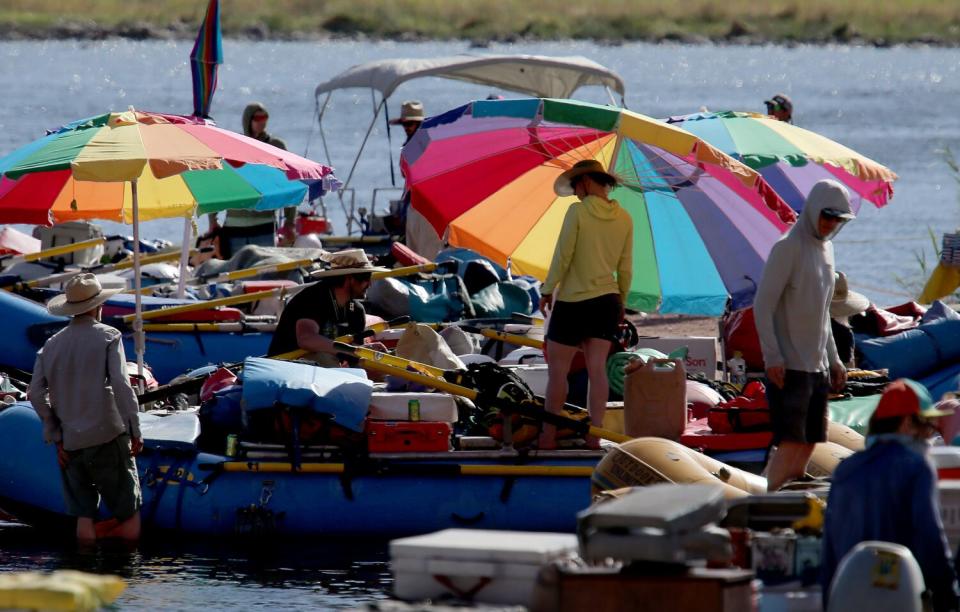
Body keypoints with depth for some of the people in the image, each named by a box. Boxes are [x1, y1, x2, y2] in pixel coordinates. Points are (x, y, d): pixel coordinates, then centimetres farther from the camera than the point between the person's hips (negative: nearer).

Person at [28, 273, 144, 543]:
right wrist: (135, 431, -7)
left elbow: (37, 395, 4)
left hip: (70, 441, 4)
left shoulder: (52, 345, 9)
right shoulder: (108, 337, -5)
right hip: (107, 437, -4)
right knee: (128, 512, 4)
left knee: (83, 513, 6)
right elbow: (121, 386, -13)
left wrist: (55, 436, 10)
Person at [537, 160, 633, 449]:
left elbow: (562, 257, -11)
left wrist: (548, 290, 0)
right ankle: (594, 435, 1)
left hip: (573, 301, -5)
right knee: (597, 369, 5)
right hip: (607, 300, 5)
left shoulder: (578, 212, -12)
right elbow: (625, 268, 9)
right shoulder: (624, 218, 4)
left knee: (558, 369, 1)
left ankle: (549, 436, 1)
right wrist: (621, 302, 19)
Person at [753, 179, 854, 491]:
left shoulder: (825, 248, 16)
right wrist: (772, 357, -20)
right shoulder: (788, 248, -10)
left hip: (816, 367, 8)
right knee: (790, 442, -13)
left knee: (808, 443, 7)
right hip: (788, 367, -8)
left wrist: (833, 359, 22)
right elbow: (762, 305, -14)